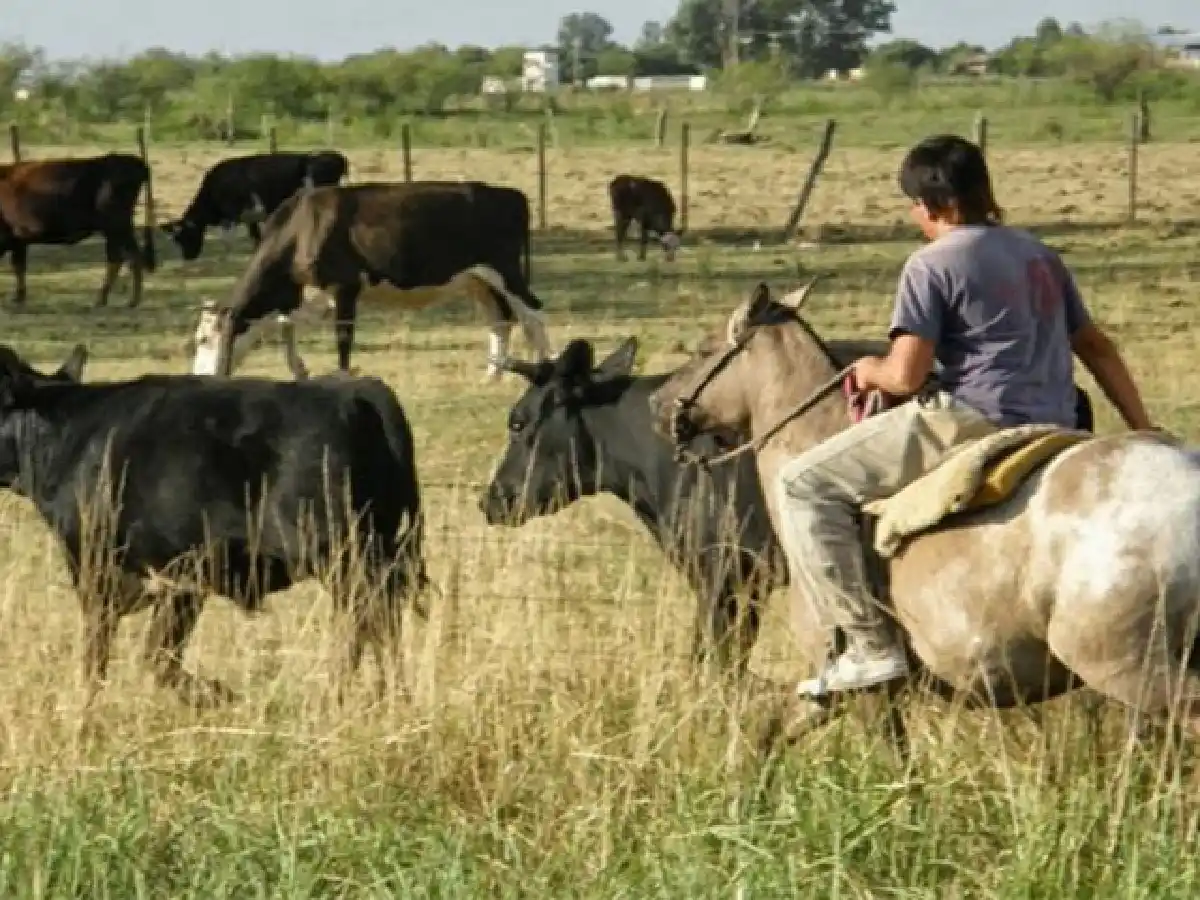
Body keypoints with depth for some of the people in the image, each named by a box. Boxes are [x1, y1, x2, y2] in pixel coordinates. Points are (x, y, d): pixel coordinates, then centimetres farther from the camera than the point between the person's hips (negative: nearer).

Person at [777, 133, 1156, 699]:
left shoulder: (931, 265, -6)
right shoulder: (1039, 254, 18)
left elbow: (906, 376, -12)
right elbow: (1096, 347, 24)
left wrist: (872, 370, 11)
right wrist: (1144, 432, 29)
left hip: (972, 420, -8)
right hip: (1056, 432, 8)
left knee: (804, 484, -4)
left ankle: (870, 646, -11)